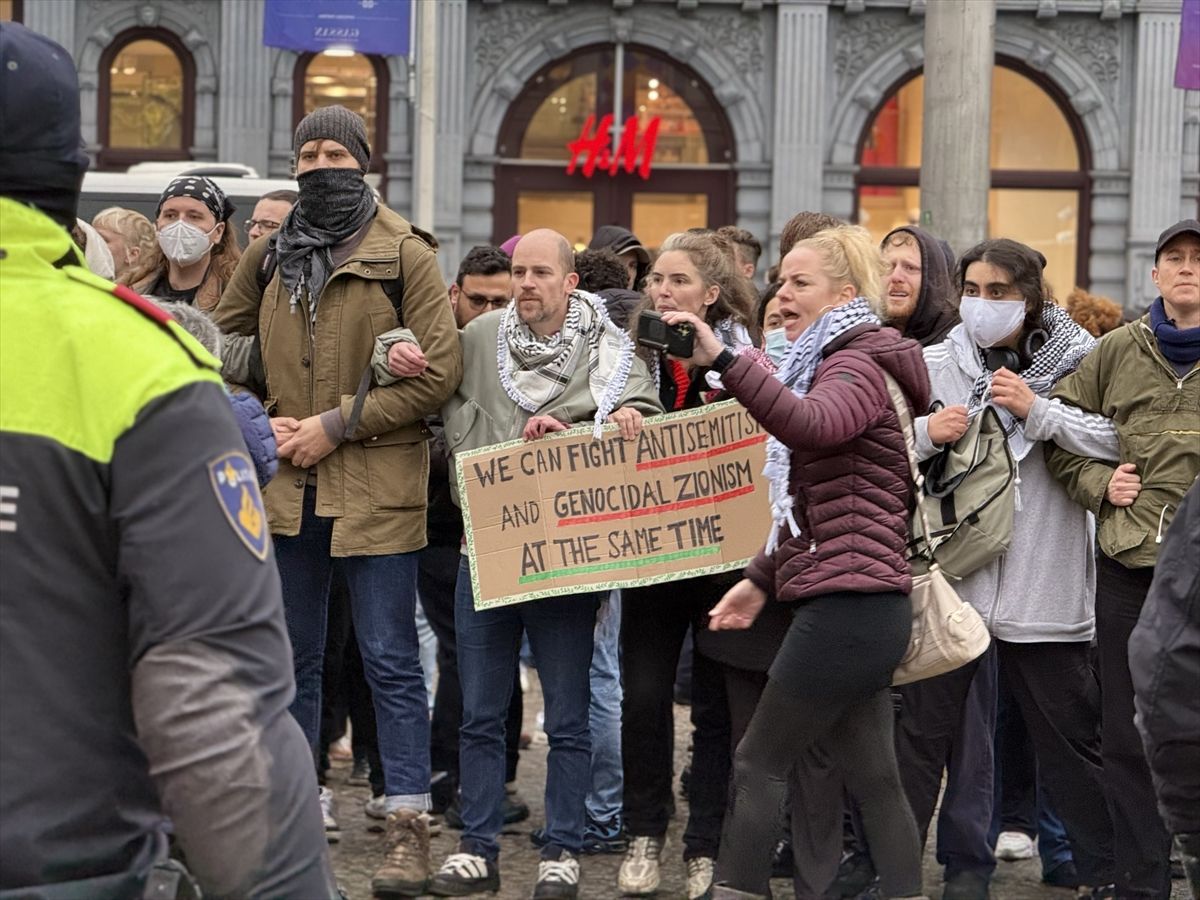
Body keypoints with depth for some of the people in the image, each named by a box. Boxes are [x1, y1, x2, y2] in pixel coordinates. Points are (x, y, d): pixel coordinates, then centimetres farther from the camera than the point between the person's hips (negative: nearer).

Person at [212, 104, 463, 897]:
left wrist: (336, 424, -13)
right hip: (287, 488, 5)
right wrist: (264, 423, -2)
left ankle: (410, 825, 2)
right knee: (292, 658, 12)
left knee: (391, 659, -2)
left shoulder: (402, 253, -4)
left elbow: (439, 370, -9)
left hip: (376, 488, -5)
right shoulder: (272, 254, 11)